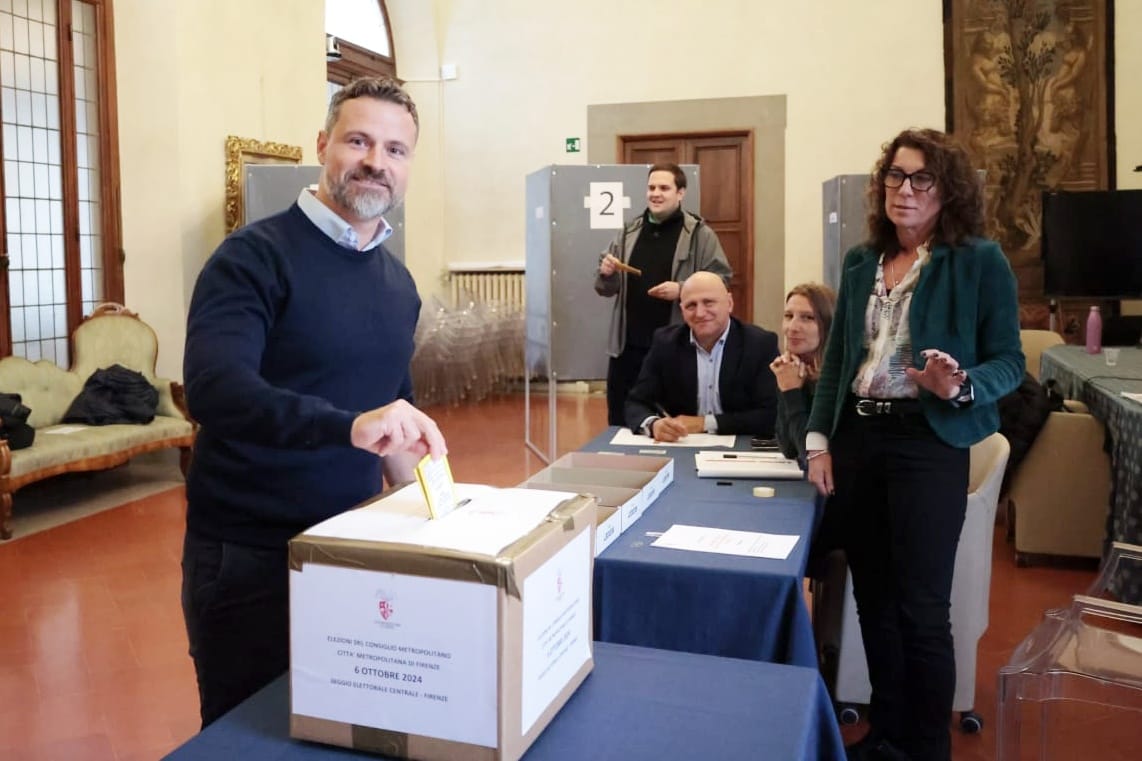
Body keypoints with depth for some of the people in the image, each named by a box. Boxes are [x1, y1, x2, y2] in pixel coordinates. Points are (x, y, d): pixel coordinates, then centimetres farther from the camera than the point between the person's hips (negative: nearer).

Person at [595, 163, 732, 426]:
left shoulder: (700, 234, -2)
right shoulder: (629, 232, 11)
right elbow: (607, 289, 16)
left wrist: (682, 290, -20)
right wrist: (606, 274, -7)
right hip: (628, 347, 4)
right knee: (620, 422, 12)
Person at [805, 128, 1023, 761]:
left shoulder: (980, 262, -5)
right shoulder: (860, 262, 10)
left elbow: (1008, 363, -4)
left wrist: (960, 387, -25)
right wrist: (819, 438, 4)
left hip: (928, 444, -5)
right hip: (856, 438, 5)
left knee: (921, 607, 0)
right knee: (873, 599, 13)